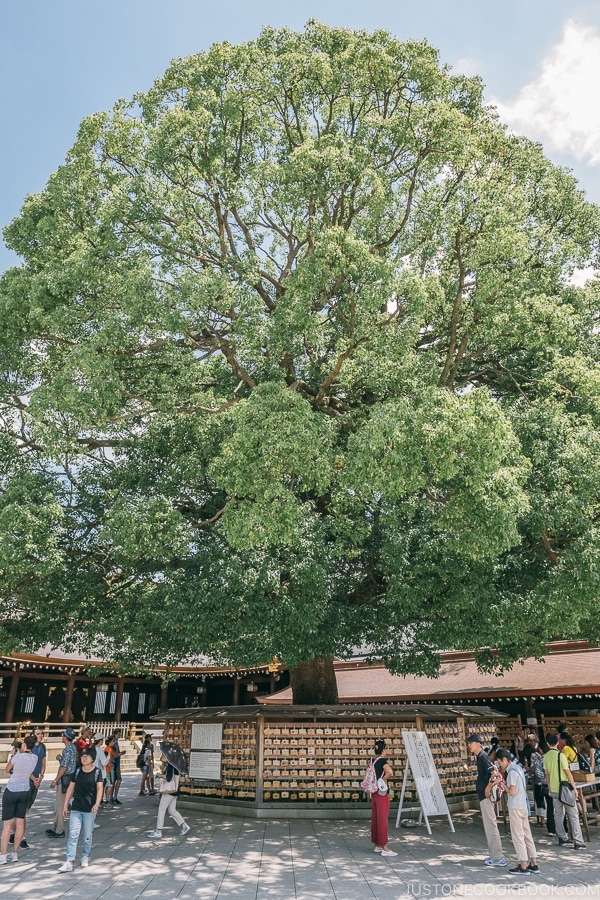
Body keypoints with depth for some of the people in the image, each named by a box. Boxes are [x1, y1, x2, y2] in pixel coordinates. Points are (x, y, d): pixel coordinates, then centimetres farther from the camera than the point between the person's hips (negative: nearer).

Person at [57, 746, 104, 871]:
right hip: (76, 808, 2)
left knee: (87, 836, 9)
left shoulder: (97, 772, -7)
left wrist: (97, 804, -29)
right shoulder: (77, 771, 3)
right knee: (73, 835, -4)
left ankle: (85, 857, 28)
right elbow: (71, 788, 8)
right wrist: (65, 806, 5)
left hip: (90, 809, -2)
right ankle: (69, 862, -3)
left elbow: (100, 788, -15)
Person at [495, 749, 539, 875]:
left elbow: (512, 792, -19)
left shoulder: (512, 771, -18)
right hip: (524, 806, 9)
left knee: (518, 836, -1)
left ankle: (523, 867, 4)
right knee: (527, 835, 12)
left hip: (515, 807, -9)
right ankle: (533, 864, 17)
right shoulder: (518, 768, 10)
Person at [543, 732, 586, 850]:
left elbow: (547, 774, 9)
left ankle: (562, 838, 19)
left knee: (558, 814, 14)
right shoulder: (560, 755, -16)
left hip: (554, 790, 5)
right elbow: (568, 773, -14)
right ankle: (578, 841, -1)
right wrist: (574, 787, -3)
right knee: (573, 815, 1)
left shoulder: (546, 756, 2)